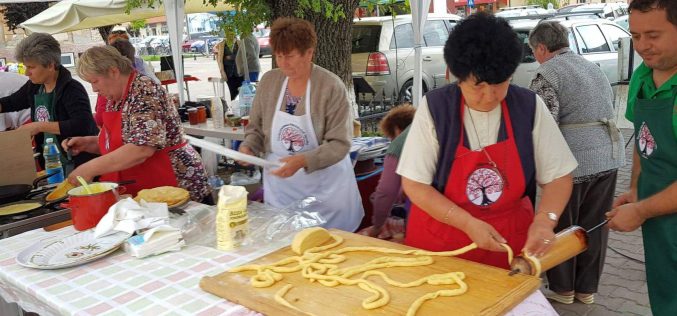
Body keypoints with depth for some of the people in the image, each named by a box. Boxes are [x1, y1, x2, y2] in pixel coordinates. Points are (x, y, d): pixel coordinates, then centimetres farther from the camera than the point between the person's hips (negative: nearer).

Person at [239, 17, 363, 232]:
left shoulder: (331, 86, -15)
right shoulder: (269, 81, -2)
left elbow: (339, 144, -17)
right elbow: (256, 128, 9)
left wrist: (302, 161, -30)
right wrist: (248, 147, -12)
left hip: (325, 188, -3)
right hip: (279, 185, 3)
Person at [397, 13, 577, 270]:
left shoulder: (529, 106, -8)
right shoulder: (435, 107, -13)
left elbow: (558, 177, -3)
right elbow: (414, 184, -12)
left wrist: (544, 220, -21)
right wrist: (468, 224, -20)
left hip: (508, 241, 2)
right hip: (440, 240, -1)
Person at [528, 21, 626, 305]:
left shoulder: (547, 73, -8)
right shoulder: (593, 67, 18)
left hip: (574, 160, -8)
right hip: (609, 155, 8)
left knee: (561, 228, 9)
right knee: (594, 227, 16)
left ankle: (562, 288, 22)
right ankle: (587, 288, 28)